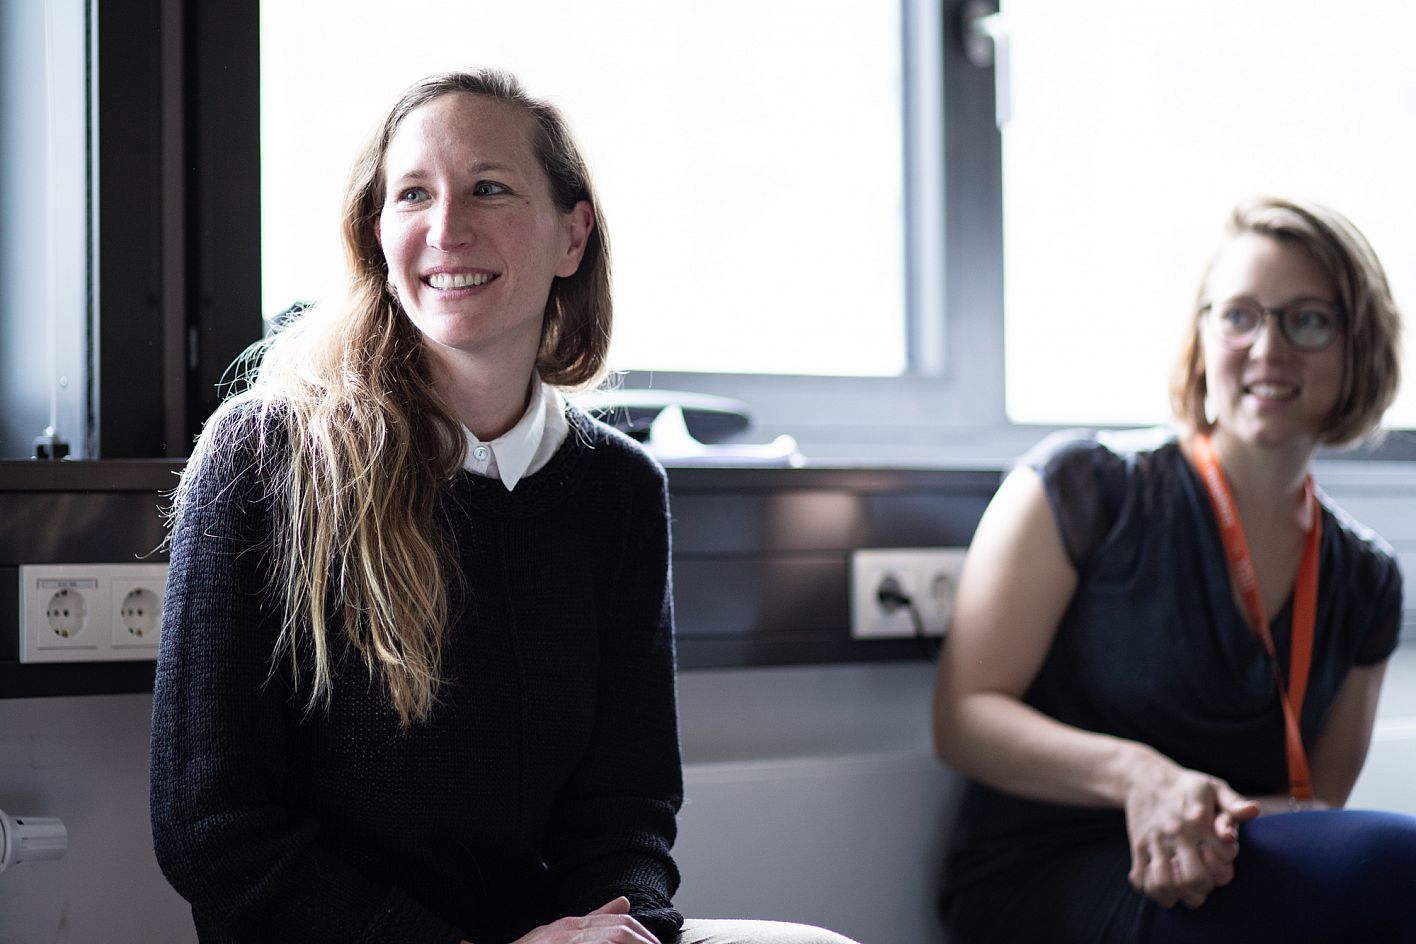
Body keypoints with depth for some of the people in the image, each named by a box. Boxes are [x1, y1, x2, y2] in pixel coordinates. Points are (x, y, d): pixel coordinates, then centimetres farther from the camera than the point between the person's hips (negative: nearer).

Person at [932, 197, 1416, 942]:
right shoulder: (1084, 488, -1)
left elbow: (1318, 798, 12)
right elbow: (964, 719, -5)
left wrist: (1213, 821, -13)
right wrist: (1137, 775, -24)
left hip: (1199, 875, 5)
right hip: (1039, 882, -5)